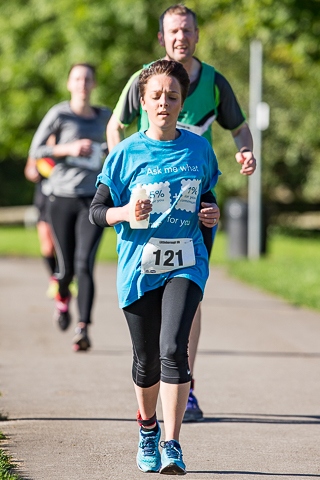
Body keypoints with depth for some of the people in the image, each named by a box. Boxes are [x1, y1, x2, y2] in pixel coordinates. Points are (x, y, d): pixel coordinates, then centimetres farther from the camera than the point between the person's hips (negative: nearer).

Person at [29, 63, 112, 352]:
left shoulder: (104, 117, 10)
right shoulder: (59, 114, -1)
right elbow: (36, 151, -3)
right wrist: (69, 149, -15)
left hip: (93, 200, 1)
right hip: (62, 198, -1)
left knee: (85, 264, -15)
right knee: (67, 269, 5)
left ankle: (83, 329, -21)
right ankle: (63, 297, 42)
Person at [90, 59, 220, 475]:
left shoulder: (198, 149, 5)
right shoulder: (127, 152, -2)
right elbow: (97, 211, 2)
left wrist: (211, 213, -1)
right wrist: (126, 213, -18)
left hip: (185, 264, 0)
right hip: (139, 266, 0)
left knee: (173, 348, -19)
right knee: (147, 359, 9)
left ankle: (172, 446, -17)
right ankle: (147, 428, 37)